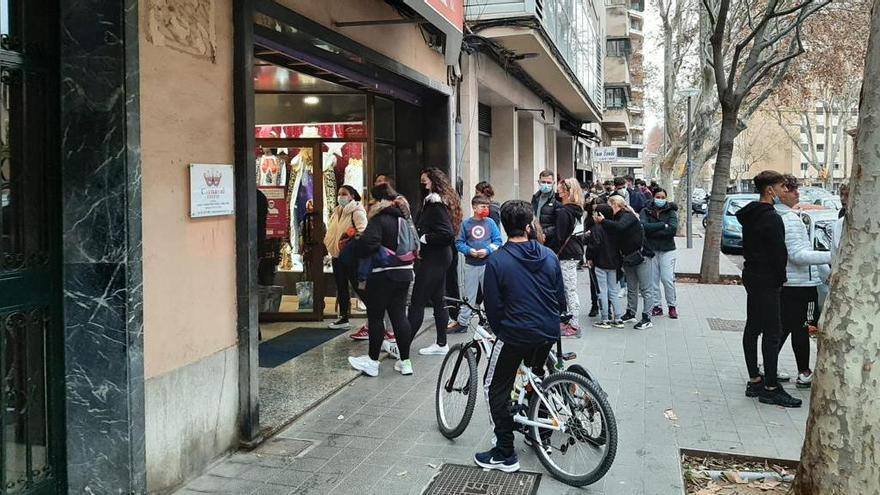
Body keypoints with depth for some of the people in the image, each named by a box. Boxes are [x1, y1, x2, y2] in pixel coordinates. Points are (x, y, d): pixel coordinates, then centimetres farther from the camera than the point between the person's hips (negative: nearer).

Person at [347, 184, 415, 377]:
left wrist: (356, 243, -8)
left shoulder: (380, 219, -15)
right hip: (404, 272, 8)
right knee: (399, 315, 10)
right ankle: (405, 361, 12)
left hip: (382, 274, -8)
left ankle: (372, 361, 11)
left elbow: (367, 243, -26)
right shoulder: (404, 217, 11)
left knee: (375, 317, 3)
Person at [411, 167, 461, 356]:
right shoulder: (432, 202, 13)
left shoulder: (435, 205, -17)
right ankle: (441, 344, 21)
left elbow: (447, 234, -26)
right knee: (438, 300, 14)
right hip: (437, 258, 10)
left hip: (433, 260, -10)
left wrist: (423, 238, -17)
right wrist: (419, 235, 3)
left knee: (417, 302, -7)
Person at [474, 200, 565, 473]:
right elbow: (561, 299, 7)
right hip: (548, 333, 5)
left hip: (515, 334, -5)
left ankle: (505, 455, 8)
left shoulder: (497, 261, -12)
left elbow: (493, 306, -8)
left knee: (497, 389, 9)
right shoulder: (549, 256, -1)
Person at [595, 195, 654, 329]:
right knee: (631, 288, 17)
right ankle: (631, 313, 27)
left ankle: (647, 318, -2)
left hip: (640, 256, -9)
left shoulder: (628, 216, -14)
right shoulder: (618, 217, 12)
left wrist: (603, 221, -26)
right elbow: (613, 232, 6)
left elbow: (619, 227, -33)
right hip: (628, 258, 9)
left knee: (645, 289, -3)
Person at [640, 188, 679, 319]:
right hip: (650, 249, 1)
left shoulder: (671, 212, 2)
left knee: (668, 279, -5)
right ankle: (657, 306, 13)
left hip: (667, 250, -1)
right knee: (652, 280, 2)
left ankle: (672, 306, 11)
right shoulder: (645, 211, 3)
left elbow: (673, 229, -14)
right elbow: (643, 226, -16)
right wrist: (663, 225, -16)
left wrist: (652, 230, -14)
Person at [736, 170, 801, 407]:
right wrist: (780, 278, -4)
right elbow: (779, 254, -17)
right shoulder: (772, 218, -18)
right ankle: (771, 388, -2)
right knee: (772, 332, -5)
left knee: (752, 328, 12)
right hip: (767, 280, -10)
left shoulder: (749, 214, 11)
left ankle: (754, 381, 20)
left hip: (751, 275, 10)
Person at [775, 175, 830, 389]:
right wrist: (832, 256, -26)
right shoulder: (790, 218, -18)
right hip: (800, 283, -8)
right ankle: (804, 374, 11)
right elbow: (798, 255, -24)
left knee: (782, 327, 15)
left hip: (781, 282, 8)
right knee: (801, 329, 2)